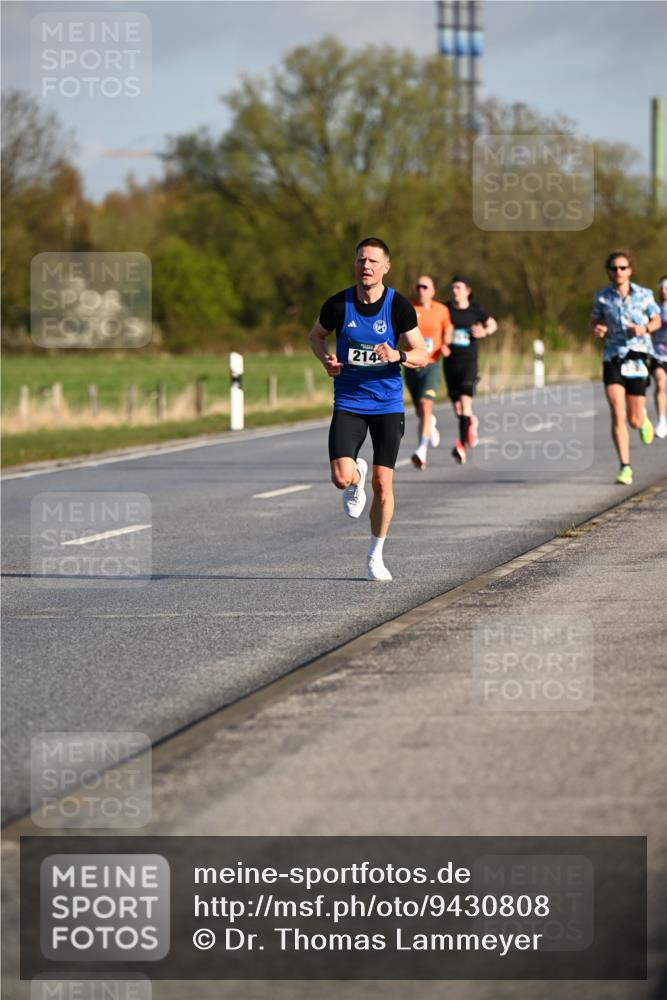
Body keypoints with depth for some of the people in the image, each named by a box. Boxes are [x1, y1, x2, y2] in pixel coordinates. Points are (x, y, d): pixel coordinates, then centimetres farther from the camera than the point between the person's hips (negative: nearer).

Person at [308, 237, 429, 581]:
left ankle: (376, 555, 17)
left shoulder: (399, 307, -7)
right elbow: (316, 335, 14)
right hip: (348, 403, 0)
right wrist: (326, 358, -7)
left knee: (382, 483, -2)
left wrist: (397, 355, -23)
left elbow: (422, 356, -2)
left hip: (387, 404, 0)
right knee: (341, 478, -16)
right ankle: (357, 476, 24)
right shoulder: (338, 304, -5)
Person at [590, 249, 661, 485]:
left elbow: (657, 320, 10)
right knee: (617, 415, -14)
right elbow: (594, 321, 14)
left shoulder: (644, 295, -1)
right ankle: (625, 468, -11)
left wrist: (644, 328, -11)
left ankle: (643, 418, 42)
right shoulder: (602, 297, 1)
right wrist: (597, 329, -10)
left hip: (637, 357, 0)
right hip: (613, 359, 0)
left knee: (634, 420, 3)